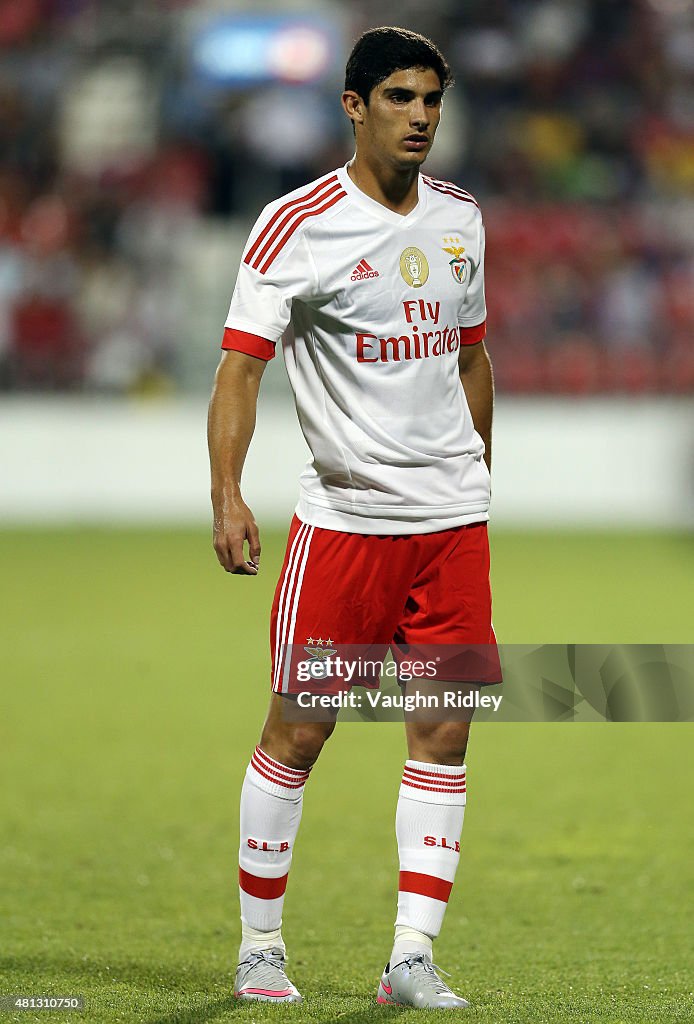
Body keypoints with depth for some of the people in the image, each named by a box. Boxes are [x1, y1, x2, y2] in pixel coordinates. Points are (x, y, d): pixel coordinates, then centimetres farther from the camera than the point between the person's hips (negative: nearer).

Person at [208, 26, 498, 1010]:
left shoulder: (460, 217, 10)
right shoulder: (296, 225, -8)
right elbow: (241, 364, -11)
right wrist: (227, 496, -22)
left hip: (453, 520, 5)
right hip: (342, 515, -5)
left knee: (444, 732, -2)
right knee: (296, 733, -1)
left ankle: (413, 957, 1)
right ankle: (260, 946, 13)